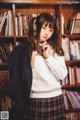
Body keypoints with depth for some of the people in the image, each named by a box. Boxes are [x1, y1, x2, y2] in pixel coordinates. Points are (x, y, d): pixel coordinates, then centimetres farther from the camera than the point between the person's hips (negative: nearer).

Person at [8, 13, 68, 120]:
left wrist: (48, 58, -9)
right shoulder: (25, 51, -7)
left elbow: (63, 75, -3)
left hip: (56, 99, 3)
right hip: (36, 101, -3)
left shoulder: (56, 50, 5)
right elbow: (24, 78, -7)